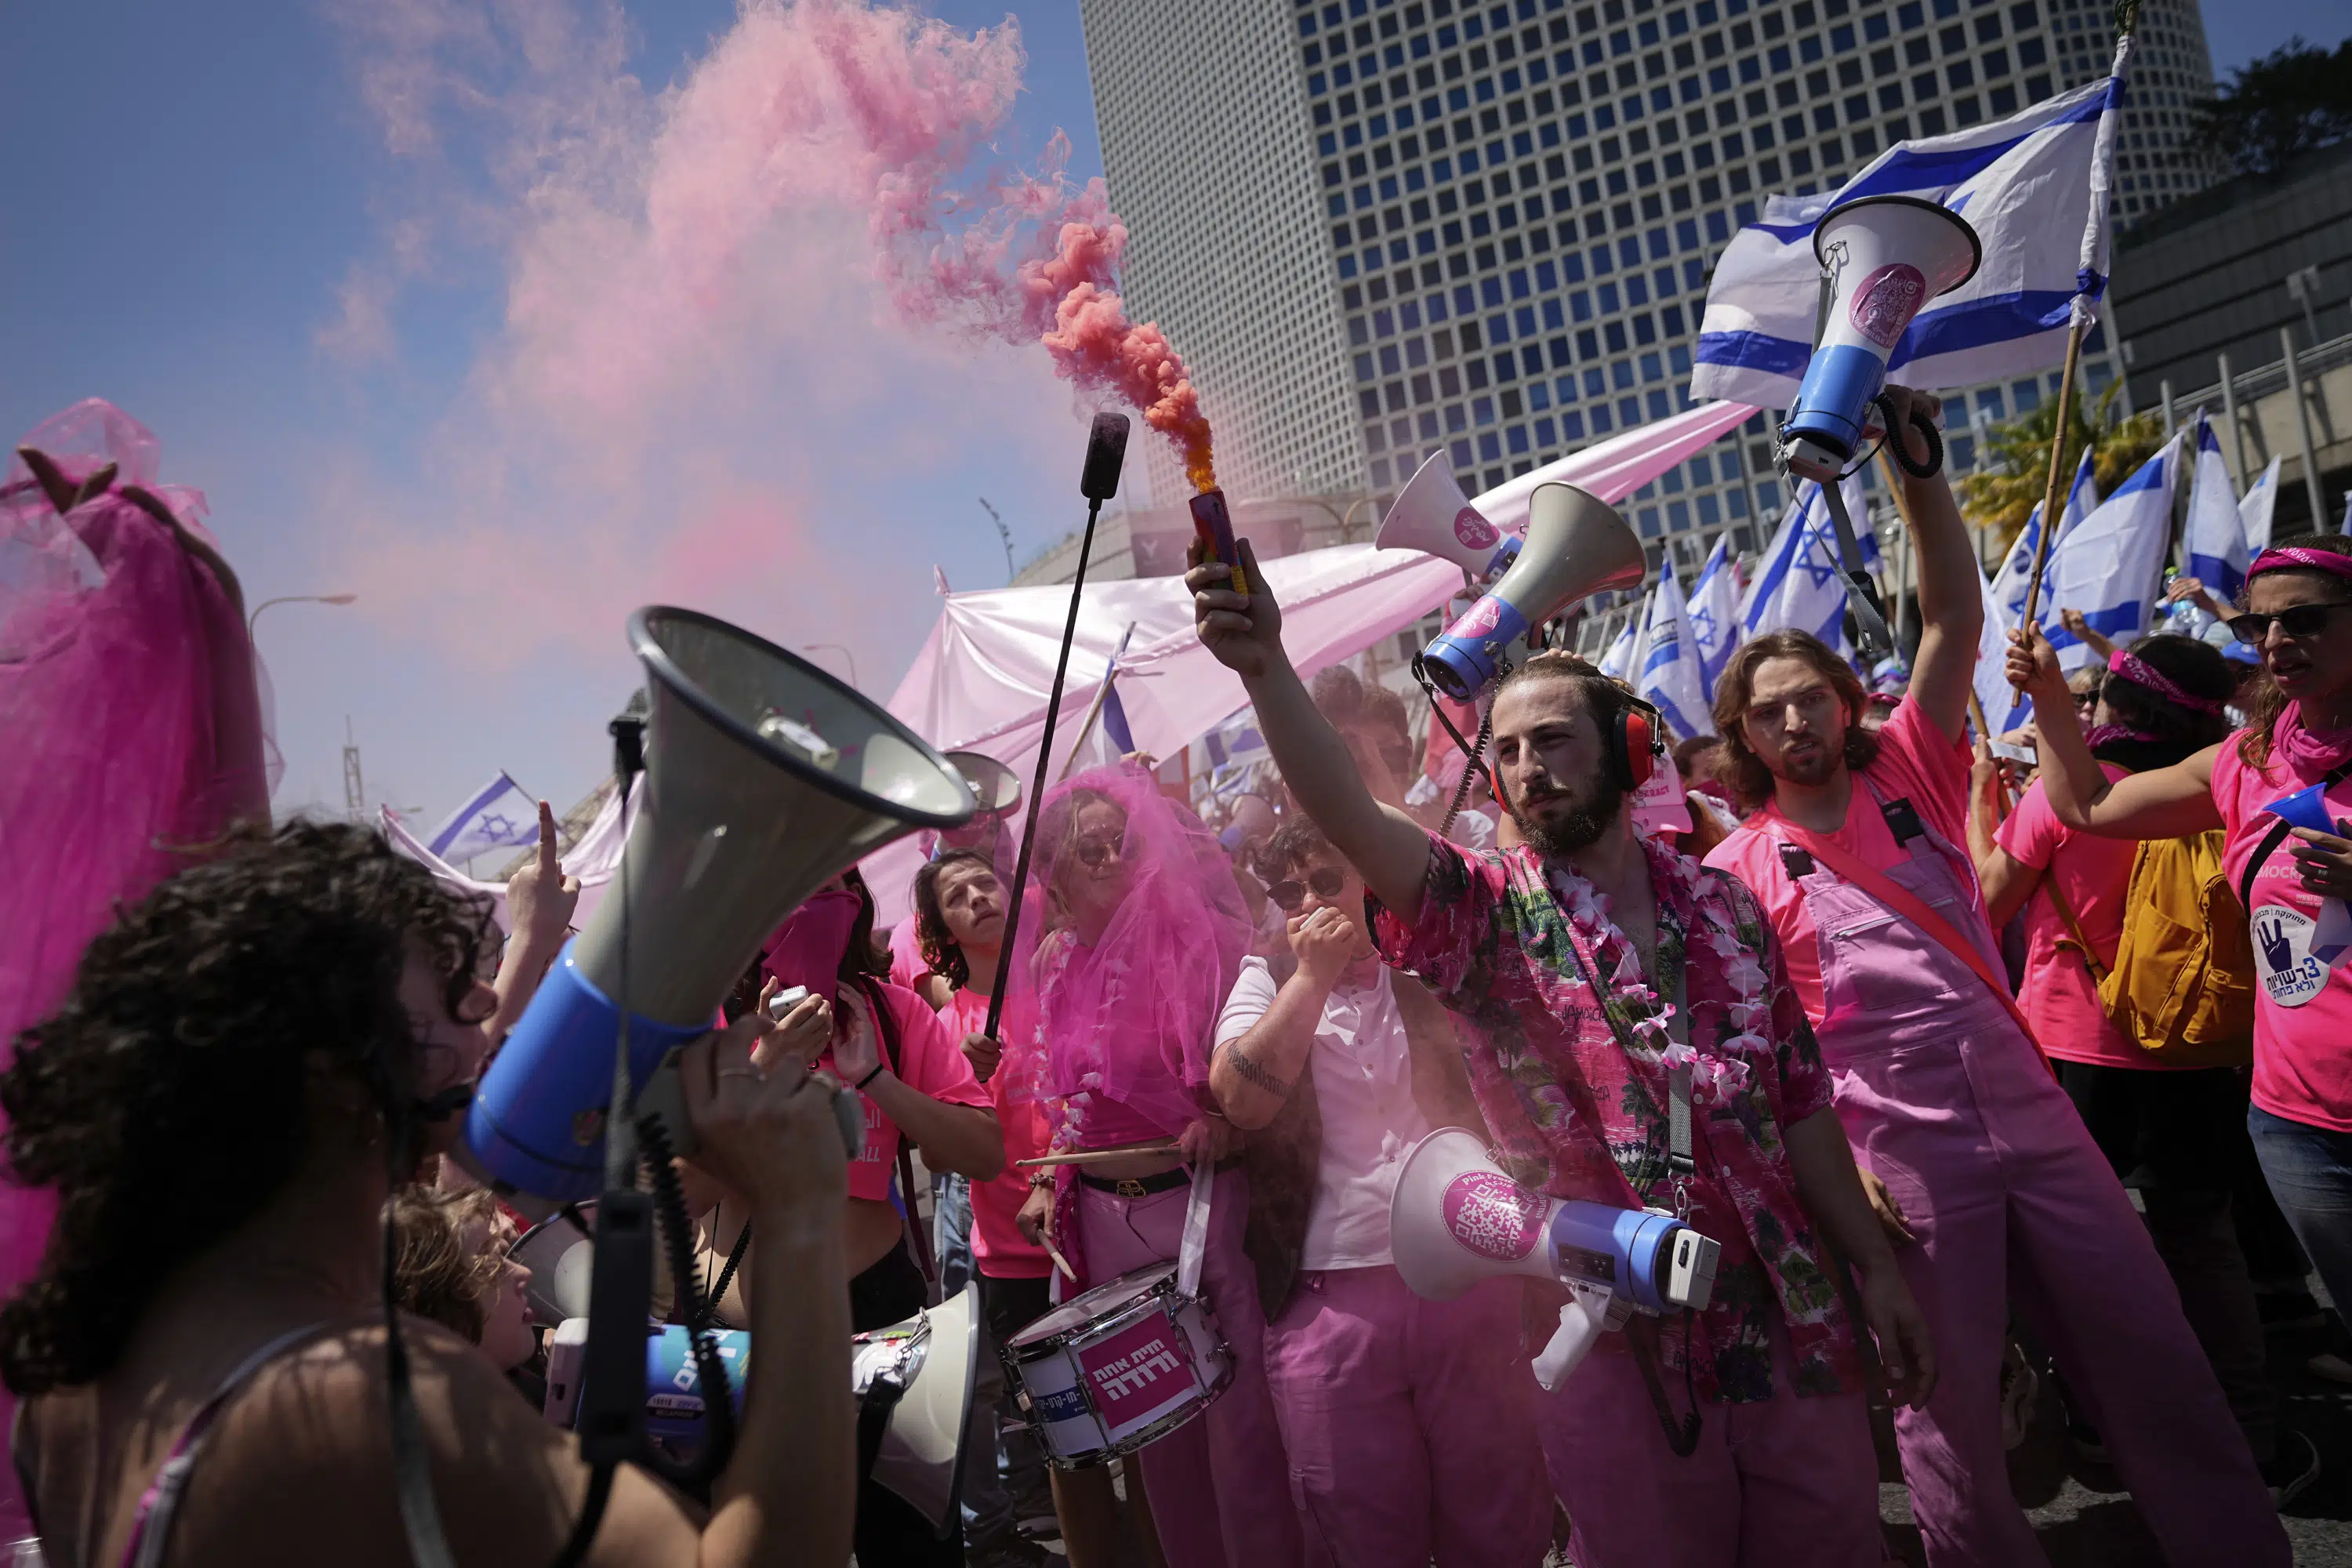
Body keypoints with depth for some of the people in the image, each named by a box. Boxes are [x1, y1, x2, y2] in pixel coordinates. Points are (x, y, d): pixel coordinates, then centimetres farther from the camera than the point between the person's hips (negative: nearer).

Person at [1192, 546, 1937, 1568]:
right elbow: (1348, 817, -24)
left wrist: (1876, 1267, 10)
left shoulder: (1722, 907, 5)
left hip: (1791, 1322, 4)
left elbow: (1798, 1103, 10)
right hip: (1615, 1346, -3)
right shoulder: (1486, 914, -6)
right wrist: (1265, 668, -37)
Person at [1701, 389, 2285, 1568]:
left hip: (2031, 1115, 3)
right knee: (1949, 1408, 6)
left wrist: (1914, 461, -11)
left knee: (2153, 1360, 11)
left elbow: (1955, 619, -3)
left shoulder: (1910, 780, 5)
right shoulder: (1738, 870, -2)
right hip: (1900, 1157, -3)